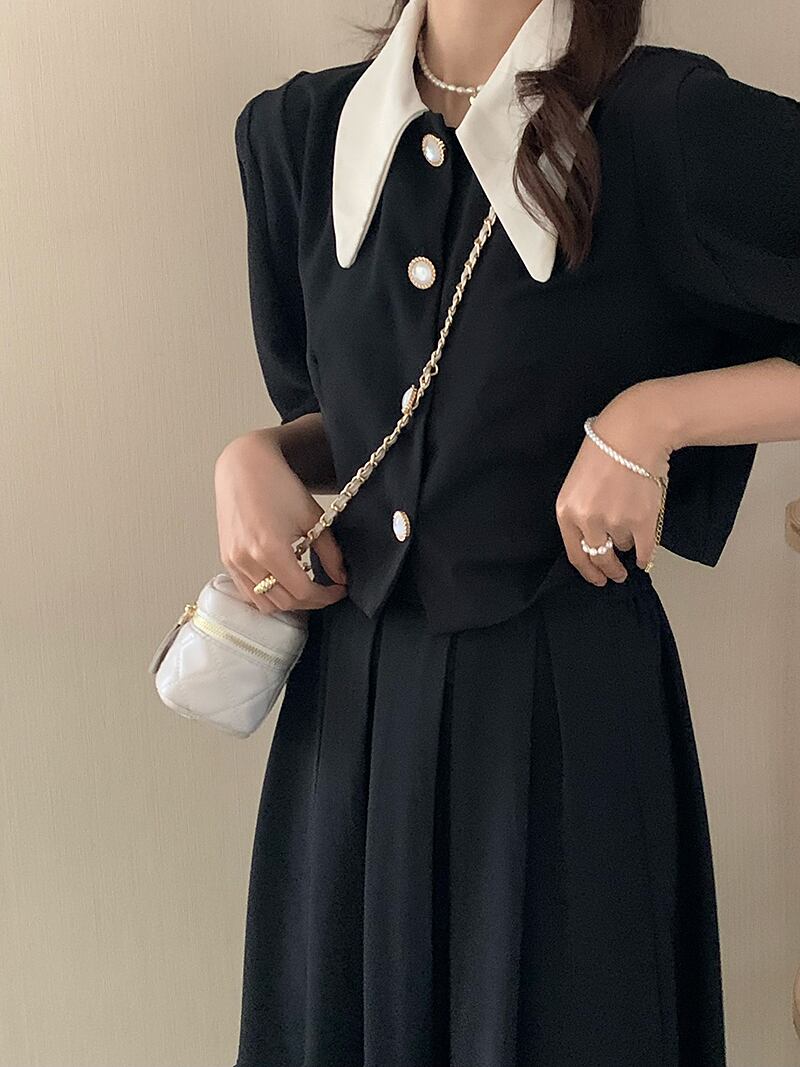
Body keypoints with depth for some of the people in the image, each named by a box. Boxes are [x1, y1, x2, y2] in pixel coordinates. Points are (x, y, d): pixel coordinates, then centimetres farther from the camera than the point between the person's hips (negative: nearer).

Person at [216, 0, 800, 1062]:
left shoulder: (671, 121, -14)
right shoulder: (299, 132, 4)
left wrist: (654, 415, -19)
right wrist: (259, 459, -3)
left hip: (569, 699, -4)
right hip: (353, 686, 5)